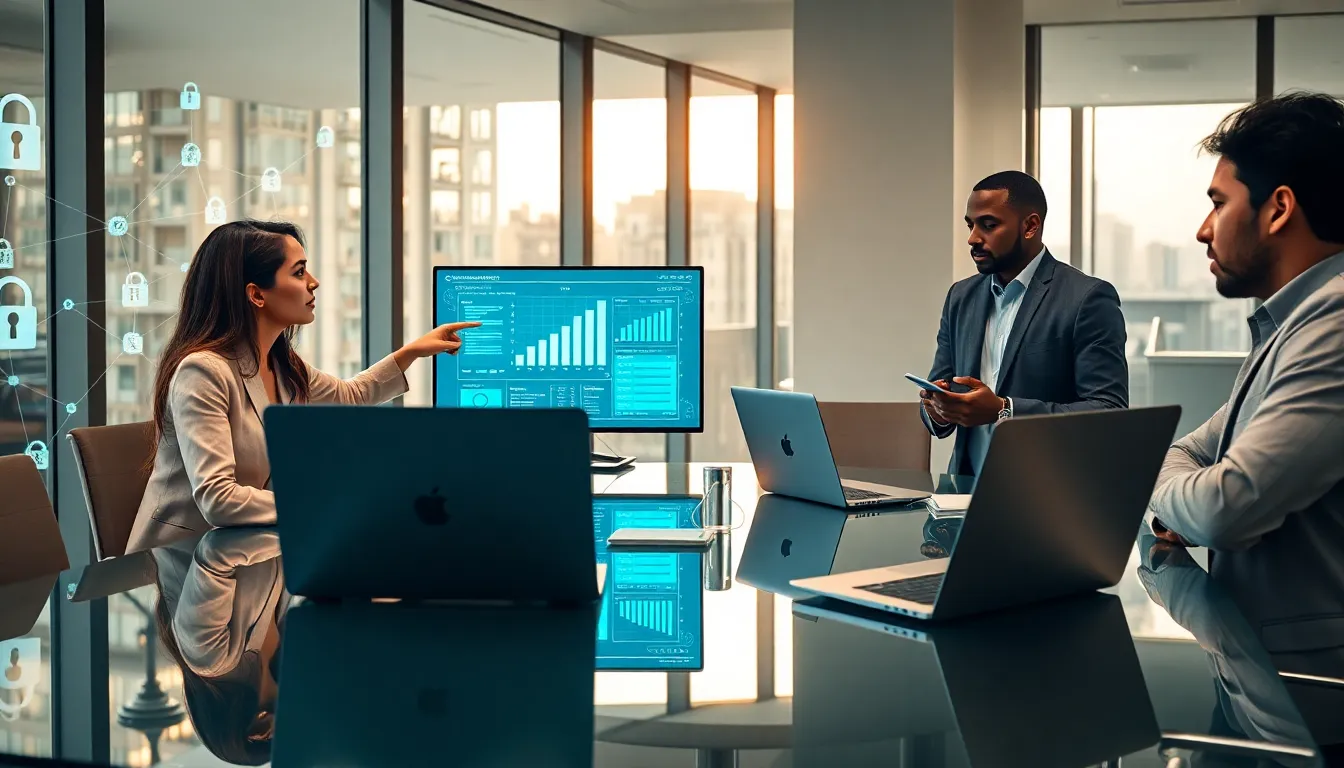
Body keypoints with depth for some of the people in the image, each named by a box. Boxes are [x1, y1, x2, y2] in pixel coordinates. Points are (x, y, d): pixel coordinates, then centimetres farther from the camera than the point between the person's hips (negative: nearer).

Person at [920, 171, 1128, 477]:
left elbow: (1109, 413, -12)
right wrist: (937, 410, -6)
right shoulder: (961, 297, 13)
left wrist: (1002, 411, -19)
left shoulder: (1088, 299, -6)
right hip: (968, 487, 5)